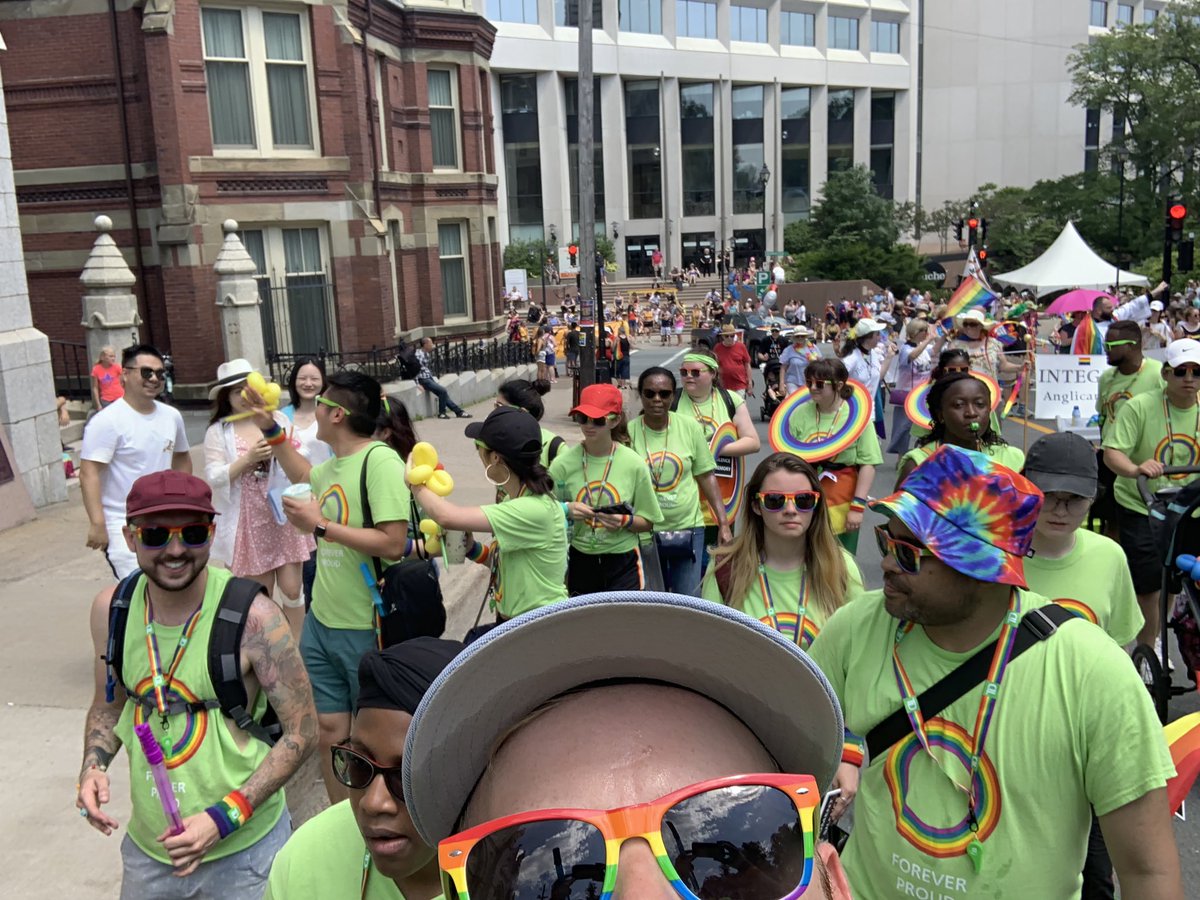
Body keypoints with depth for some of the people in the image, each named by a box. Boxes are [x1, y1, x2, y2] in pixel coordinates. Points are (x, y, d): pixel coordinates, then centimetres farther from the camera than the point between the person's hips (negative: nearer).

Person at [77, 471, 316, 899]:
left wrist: (223, 818, -18)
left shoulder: (252, 617, -21)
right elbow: (108, 707, 11)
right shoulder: (111, 609, -6)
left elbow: (302, 732, -14)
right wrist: (93, 767, -7)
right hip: (147, 847, 4)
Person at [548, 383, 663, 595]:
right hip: (579, 563, 1)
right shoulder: (563, 464, -5)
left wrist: (626, 521, -19)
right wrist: (566, 510, -17)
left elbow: (647, 522, 0)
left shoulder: (633, 464, -6)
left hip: (623, 563, -1)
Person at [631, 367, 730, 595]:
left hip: (688, 527, 1)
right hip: (644, 531, 0)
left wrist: (723, 523, 1)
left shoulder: (690, 427, -3)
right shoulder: (629, 431, -7)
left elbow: (706, 476, 3)